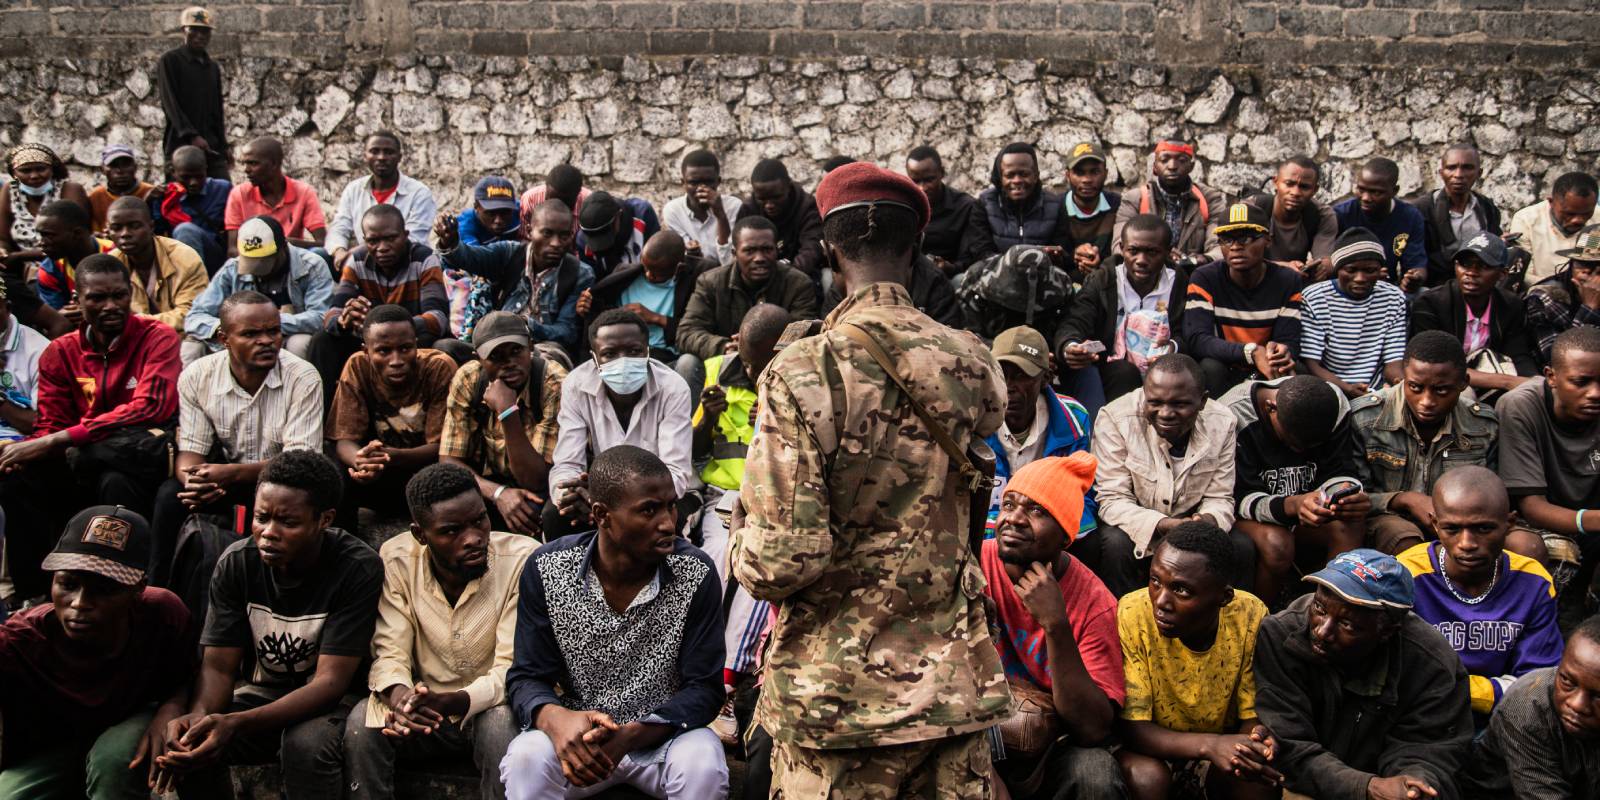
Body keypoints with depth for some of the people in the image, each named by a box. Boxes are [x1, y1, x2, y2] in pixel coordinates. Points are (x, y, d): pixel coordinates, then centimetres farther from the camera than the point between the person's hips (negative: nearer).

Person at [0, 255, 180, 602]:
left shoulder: (157, 338, -6)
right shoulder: (60, 353, 9)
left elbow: (149, 408, -22)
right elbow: (49, 427, 6)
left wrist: (57, 442, -26)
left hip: (141, 459, -4)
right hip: (83, 466, 4)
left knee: (115, 482, -36)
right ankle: (33, 594, -9)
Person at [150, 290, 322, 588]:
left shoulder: (303, 378, -16)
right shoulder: (197, 376, -6)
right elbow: (190, 450, -5)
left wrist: (232, 473, -35)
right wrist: (194, 481, -32)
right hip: (222, 475, 3)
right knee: (170, 496, -24)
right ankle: (161, 591, -7)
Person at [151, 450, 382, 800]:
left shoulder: (359, 568, -22)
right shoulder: (236, 562, -9)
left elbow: (330, 680, -24)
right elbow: (218, 666, -8)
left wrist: (236, 724, -38)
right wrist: (198, 715, -33)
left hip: (329, 702, -4)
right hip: (261, 692, 4)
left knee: (307, 744, -36)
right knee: (185, 741, -25)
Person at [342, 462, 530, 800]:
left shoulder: (523, 560, -17)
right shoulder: (396, 560, -7)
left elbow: (512, 670, -19)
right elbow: (389, 653, -9)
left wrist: (451, 702, -38)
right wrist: (399, 696, -34)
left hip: (491, 709, -2)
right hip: (425, 710, 2)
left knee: (502, 724, -35)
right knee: (361, 723, -26)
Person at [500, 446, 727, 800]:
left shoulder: (696, 575, -13)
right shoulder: (545, 569, -9)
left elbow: (704, 689, -11)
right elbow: (526, 678, -6)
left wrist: (631, 736, -29)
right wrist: (556, 719, -30)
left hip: (664, 732, 0)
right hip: (577, 732, 0)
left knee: (704, 766, -31)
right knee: (526, 760, -31)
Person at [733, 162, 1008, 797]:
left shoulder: (802, 373, -17)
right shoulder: (972, 364, -1)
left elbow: (778, 561, -20)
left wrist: (742, 543, 1)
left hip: (838, 691, -4)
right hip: (956, 683, 4)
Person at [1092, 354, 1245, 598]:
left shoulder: (1222, 423, -11)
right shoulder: (1114, 418, -22)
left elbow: (1218, 498, -5)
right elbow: (1112, 500, -21)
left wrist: (1209, 521, -31)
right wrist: (1162, 525, -38)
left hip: (1190, 521, 3)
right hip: (1134, 524, -3)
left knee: (1241, 547, -19)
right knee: (1115, 544, -32)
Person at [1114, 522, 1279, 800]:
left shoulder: (1250, 616, -19)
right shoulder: (1131, 616, -27)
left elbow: (1252, 715, -8)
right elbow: (1131, 726, -24)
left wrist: (1258, 738, -34)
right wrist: (1209, 745, -40)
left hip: (1224, 740, 2)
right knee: (1146, 776, -33)